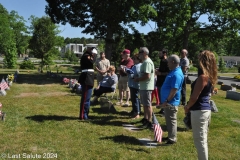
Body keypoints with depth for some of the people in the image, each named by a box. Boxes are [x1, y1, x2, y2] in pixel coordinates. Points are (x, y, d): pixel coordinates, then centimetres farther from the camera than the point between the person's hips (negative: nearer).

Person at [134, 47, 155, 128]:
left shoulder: (147, 62, -19)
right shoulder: (145, 62, 15)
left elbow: (147, 76, -26)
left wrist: (138, 79, -14)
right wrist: (138, 78, 7)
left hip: (146, 87, -11)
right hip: (143, 86, 11)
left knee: (148, 105, -4)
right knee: (144, 104, 20)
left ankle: (149, 122, 3)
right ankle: (145, 118, 33)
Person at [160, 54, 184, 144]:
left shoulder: (177, 74, -21)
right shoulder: (173, 72, 12)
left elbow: (174, 89, -26)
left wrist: (167, 101, -23)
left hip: (171, 102, -10)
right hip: (168, 101, 10)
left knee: (171, 120, -1)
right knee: (169, 120, 18)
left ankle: (172, 139, 9)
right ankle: (170, 136, 30)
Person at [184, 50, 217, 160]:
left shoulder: (202, 77, -19)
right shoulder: (210, 76, 9)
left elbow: (194, 97, -19)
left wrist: (187, 107, -1)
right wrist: (190, 106, 15)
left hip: (199, 111, -10)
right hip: (206, 109, 10)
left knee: (199, 140, -1)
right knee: (203, 140, 19)